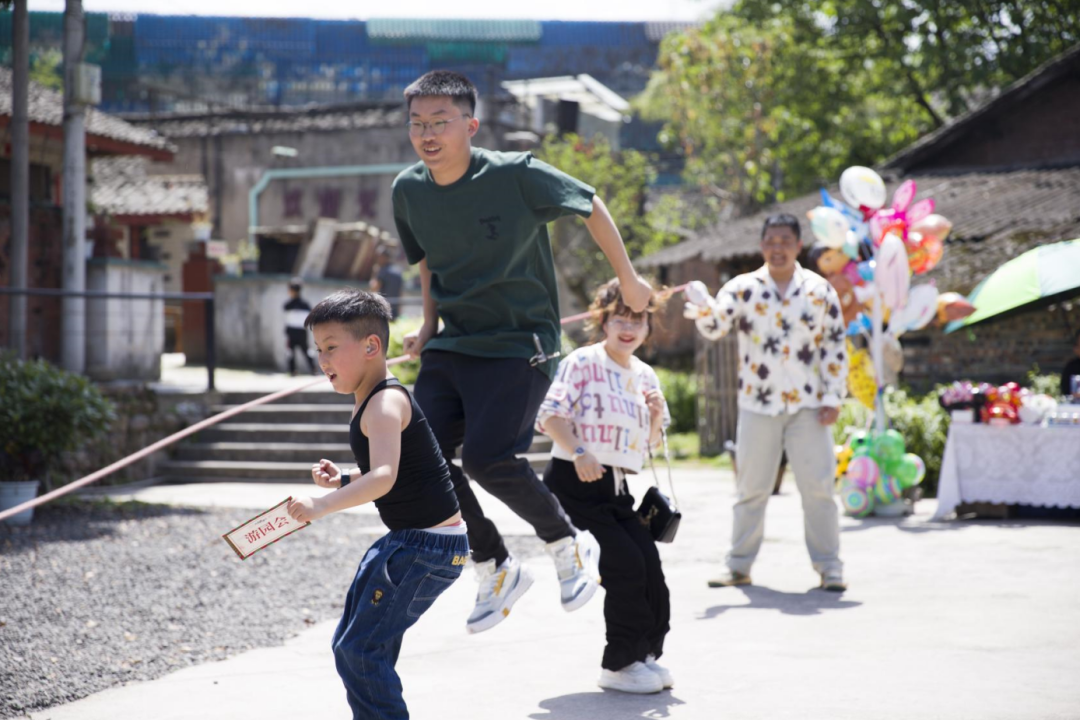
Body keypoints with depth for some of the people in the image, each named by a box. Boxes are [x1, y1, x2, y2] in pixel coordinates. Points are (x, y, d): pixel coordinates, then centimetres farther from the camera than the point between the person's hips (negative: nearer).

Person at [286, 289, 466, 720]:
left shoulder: (386, 404, -19)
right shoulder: (371, 404, 12)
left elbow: (384, 477, -36)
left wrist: (322, 505, -45)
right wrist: (342, 480, 7)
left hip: (428, 546, -11)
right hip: (407, 541, 11)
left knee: (361, 651, -12)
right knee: (351, 646, 18)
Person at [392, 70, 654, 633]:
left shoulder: (515, 175, -17)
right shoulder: (408, 191, -2)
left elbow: (591, 207, -2)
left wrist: (628, 280, 6)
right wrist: (429, 324, 12)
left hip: (519, 344, -6)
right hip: (450, 345, 6)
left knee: (485, 456, -21)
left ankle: (570, 545, 6)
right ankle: (496, 569, 14)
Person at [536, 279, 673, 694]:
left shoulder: (645, 376, 14)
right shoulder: (583, 363, -6)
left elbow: (651, 442, 20)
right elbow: (551, 415, -13)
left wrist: (657, 417, -1)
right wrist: (578, 453, -26)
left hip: (616, 487, 7)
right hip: (575, 482, -7)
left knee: (649, 564, -2)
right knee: (626, 563, -13)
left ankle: (645, 654, 15)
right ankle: (619, 665, 0)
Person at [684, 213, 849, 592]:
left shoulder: (820, 290, 3)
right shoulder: (743, 288, 3)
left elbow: (836, 345, 5)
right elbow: (716, 325, -10)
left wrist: (832, 397, -1)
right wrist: (703, 309, -33)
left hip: (807, 406, 0)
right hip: (757, 405, 1)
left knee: (818, 487, -1)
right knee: (750, 489, 7)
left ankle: (829, 567, 8)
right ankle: (739, 566, 16)